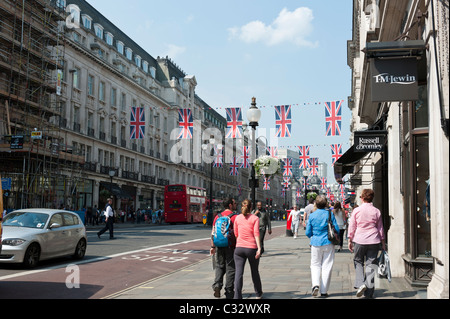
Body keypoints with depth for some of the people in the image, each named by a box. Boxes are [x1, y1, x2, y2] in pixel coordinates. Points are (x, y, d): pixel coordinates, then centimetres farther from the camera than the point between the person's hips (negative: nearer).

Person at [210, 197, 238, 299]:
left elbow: (213, 233, 7)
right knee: (230, 268, 5)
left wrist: (213, 246, 13)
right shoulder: (235, 217, -9)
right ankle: (229, 292, 10)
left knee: (219, 267, 16)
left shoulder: (217, 217, 6)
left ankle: (217, 285, -4)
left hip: (219, 246, 4)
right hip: (230, 246, -4)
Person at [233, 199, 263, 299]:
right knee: (255, 271, 17)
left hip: (239, 248, 1)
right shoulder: (255, 218, -1)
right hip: (252, 248, -1)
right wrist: (259, 248, -16)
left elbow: (236, 233, 13)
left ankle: (237, 296, -13)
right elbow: (256, 233, -12)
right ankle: (258, 294, 33)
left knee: (239, 273, -3)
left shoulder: (237, 218, 7)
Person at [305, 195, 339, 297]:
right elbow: (337, 229, -3)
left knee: (315, 264, 12)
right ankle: (324, 291, 7)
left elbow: (308, 232, 2)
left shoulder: (312, 216, -2)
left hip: (316, 243, 1)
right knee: (327, 266, 6)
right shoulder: (330, 214, -5)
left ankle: (315, 284, -11)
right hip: (328, 243, -1)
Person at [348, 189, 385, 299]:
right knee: (371, 264, 6)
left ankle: (360, 284, -5)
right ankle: (369, 292, 8)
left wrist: (350, 240, 9)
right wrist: (383, 242, 17)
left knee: (358, 261, 15)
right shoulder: (376, 211, 3)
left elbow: (351, 227, 1)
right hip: (374, 241, 2)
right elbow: (380, 228, 9)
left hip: (359, 240, -2)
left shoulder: (356, 210, -2)